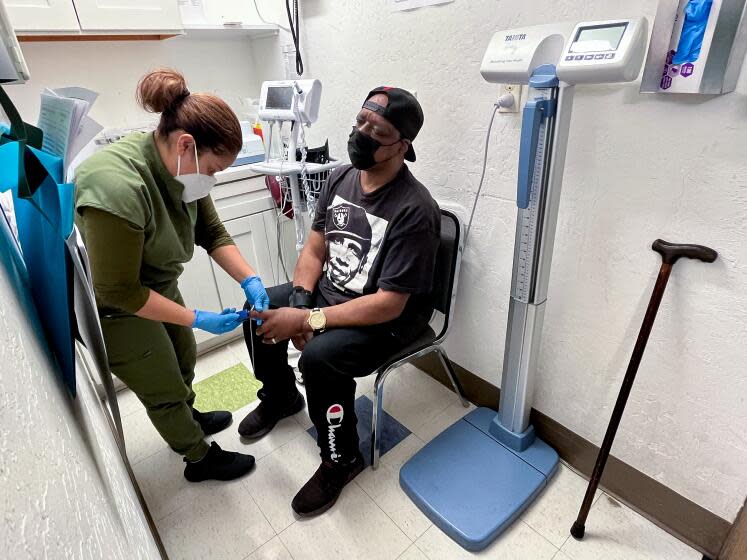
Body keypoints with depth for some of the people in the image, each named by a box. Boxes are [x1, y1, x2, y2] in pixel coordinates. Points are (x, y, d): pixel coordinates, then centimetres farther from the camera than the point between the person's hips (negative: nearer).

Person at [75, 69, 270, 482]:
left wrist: (250, 280, -17)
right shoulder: (117, 187, -36)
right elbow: (119, 291, -30)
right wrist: (197, 320, -27)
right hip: (116, 310, -7)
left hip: (157, 288, 7)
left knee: (184, 363, 24)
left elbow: (212, 233, -5)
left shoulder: (180, 168, -13)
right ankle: (201, 458, 35)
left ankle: (187, 419, 54)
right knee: (166, 390, 10)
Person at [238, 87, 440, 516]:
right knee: (260, 312, 5)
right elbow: (315, 247, 4)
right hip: (332, 290, 8)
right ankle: (281, 397, 31)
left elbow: (388, 304, -29)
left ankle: (341, 460, 0)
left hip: (390, 318, -7)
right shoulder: (340, 178, -3)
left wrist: (307, 320, -29)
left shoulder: (414, 210, -27)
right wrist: (299, 300, -13)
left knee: (320, 356, -30)